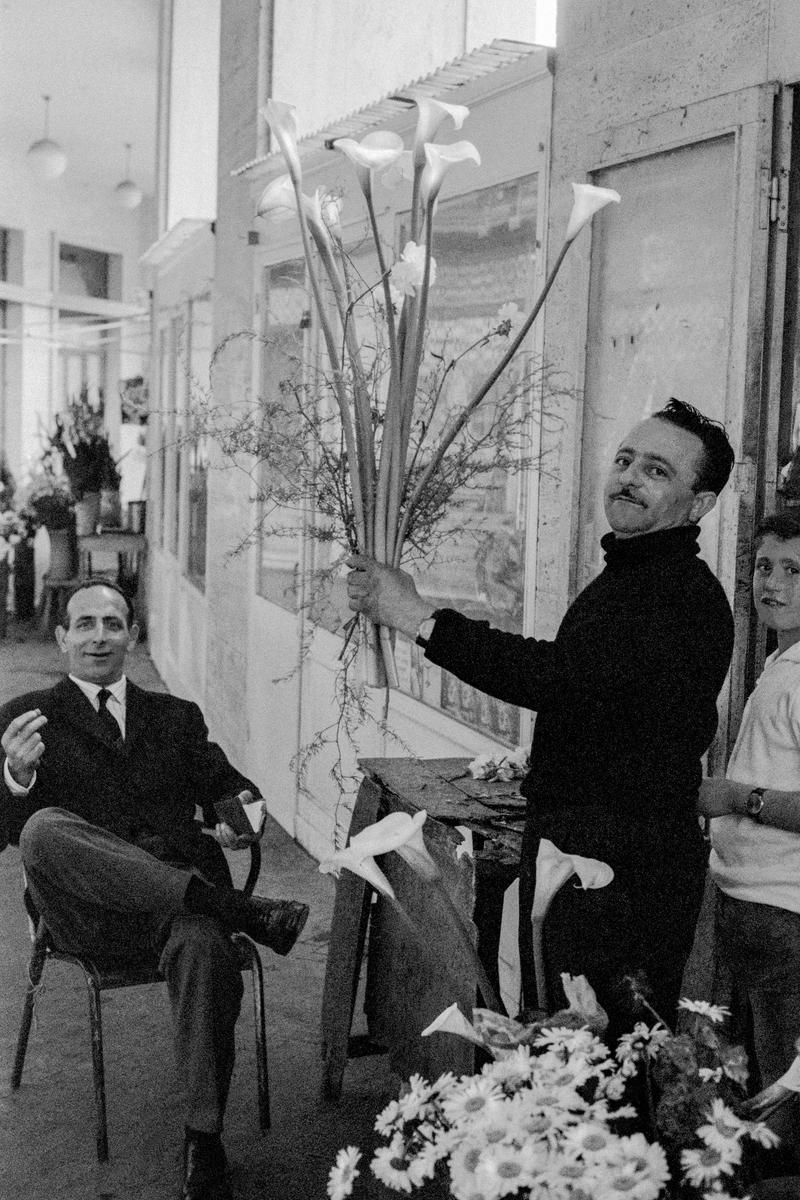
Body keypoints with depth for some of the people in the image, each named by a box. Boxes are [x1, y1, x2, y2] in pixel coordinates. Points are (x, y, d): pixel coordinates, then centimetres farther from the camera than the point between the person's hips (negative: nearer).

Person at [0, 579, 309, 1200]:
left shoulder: (177, 717, 24)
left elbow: (228, 786, 16)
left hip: (177, 893, 1)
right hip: (88, 911, -1)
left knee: (205, 944, -34)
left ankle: (204, 1143, -20)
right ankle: (242, 910, -30)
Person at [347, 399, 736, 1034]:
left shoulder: (688, 597, -19)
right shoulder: (622, 577, 17)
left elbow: (569, 676, -32)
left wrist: (420, 618, -31)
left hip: (628, 871, -10)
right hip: (569, 849, 10)